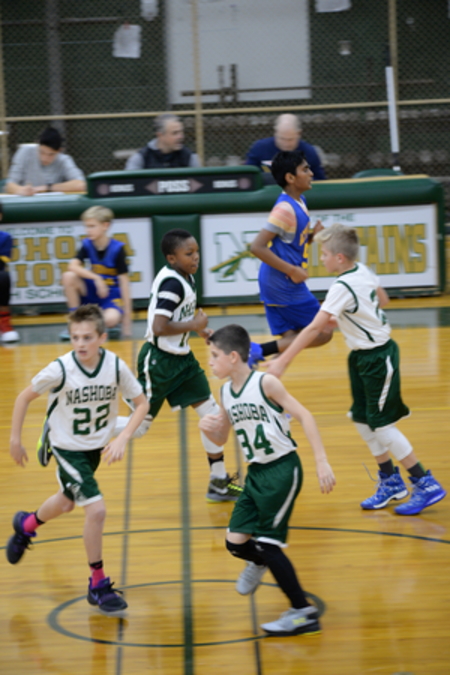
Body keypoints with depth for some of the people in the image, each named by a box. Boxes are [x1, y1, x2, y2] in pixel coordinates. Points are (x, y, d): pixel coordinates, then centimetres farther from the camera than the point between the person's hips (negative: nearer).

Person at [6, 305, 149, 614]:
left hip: (98, 446, 4)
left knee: (68, 502, 26)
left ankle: (27, 524, 58)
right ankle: (98, 584, 0)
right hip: (67, 447, -4)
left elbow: (142, 403, -7)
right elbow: (24, 397, -11)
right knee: (96, 509, -16)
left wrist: (122, 439, -20)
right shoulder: (60, 370, -27)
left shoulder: (116, 366, -20)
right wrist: (15, 440, -6)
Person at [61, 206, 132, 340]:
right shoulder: (87, 245, -5)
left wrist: (127, 314, -18)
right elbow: (72, 266, -19)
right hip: (93, 291, 4)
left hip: (112, 295, -4)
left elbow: (124, 281, -14)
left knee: (110, 320, -37)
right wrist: (96, 278, -31)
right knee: (69, 276, -23)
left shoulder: (117, 249, -15)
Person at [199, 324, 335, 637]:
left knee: (267, 543, -9)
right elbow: (221, 438, 18)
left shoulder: (265, 383, -14)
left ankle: (304, 613, 1)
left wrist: (322, 461, -21)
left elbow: (304, 415, -14)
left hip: (283, 470, -7)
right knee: (235, 542, 3)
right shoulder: (226, 393, 7)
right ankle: (260, 563, 40)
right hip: (256, 473, 7)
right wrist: (208, 429, -7)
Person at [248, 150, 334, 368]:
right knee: (323, 332, -4)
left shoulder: (299, 203, 11)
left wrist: (313, 234, 3)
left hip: (277, 284, 9)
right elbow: (257, 247, -24)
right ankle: (259, 351, -12)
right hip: (284, 283, -9)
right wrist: (292, 271, -22)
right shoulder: (285, 209, -18)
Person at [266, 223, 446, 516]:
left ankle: (426, 484, 6)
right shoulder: (364, 272, -1)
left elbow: (315, 328, -31)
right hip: (363, 357, 9)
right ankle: (390, 482, 24)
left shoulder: (343, 288, -26)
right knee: (362, 419, 12)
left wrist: (282, 362, -31)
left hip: (378, 359, -9)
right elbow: (383, 300, 19)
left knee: (381, 424, -2)